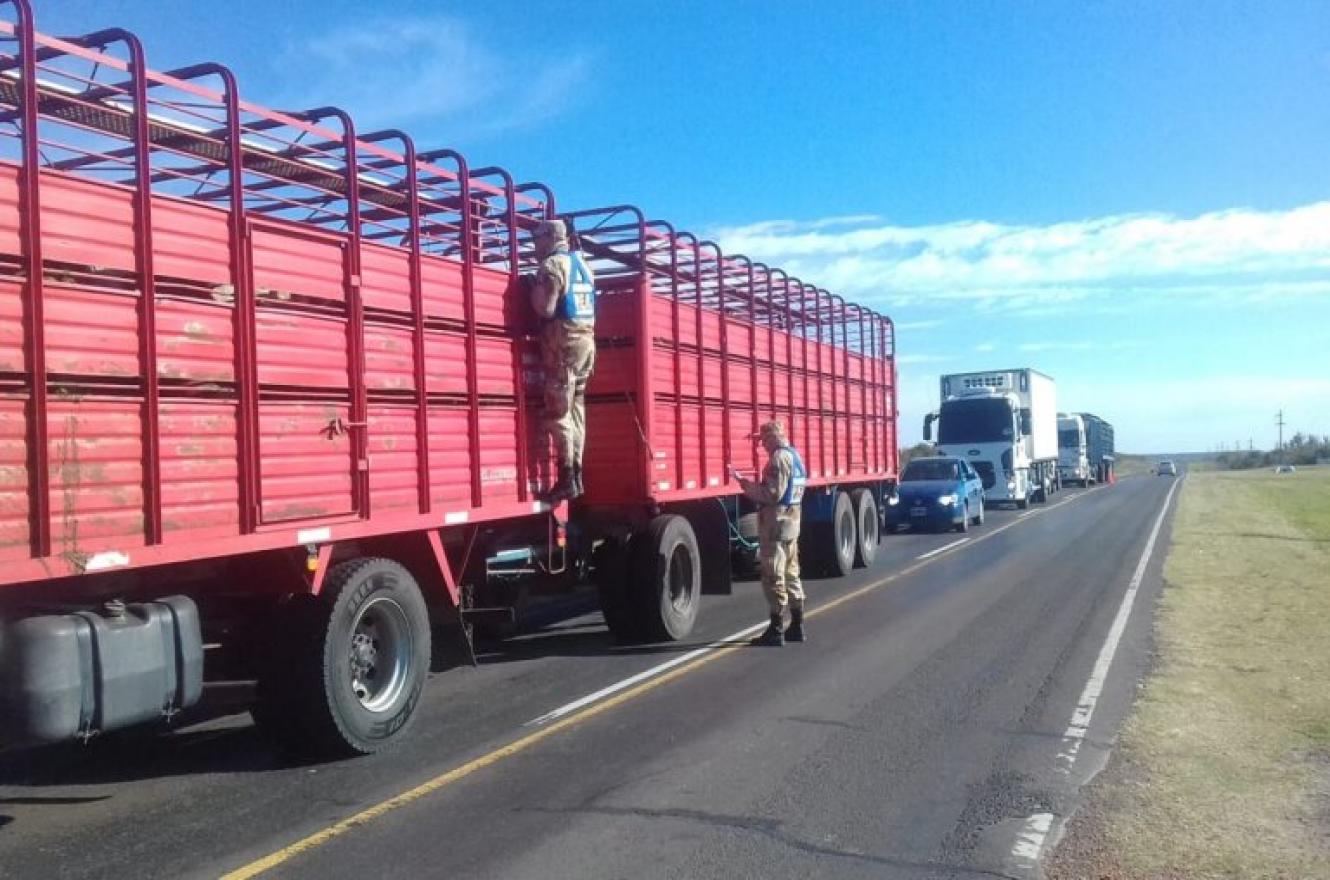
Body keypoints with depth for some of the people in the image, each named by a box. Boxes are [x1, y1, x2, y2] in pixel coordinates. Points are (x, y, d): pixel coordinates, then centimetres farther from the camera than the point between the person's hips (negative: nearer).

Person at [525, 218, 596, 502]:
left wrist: (533, 288, 0)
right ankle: (577, 474, 14)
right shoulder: (583, 265, 17)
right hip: (586, 340, 8)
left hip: (563, 343, -8)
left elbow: (545, 309, -17)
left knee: (558, 412, -7)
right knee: (576, 409, 12)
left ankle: (567, 479, -10)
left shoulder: (552, 265, -10)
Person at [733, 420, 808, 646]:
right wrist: (755, 485, 17)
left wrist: (746, 484, -13)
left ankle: (775, 631, -2)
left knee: (773, 577, -5)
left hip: (776, 523, -10)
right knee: (790, 574, 15)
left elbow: (772, 494, -21)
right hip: (792, 520, 10)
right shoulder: (794, 456, 15)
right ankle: (796, 626, 22)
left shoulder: (779, 458, -16)